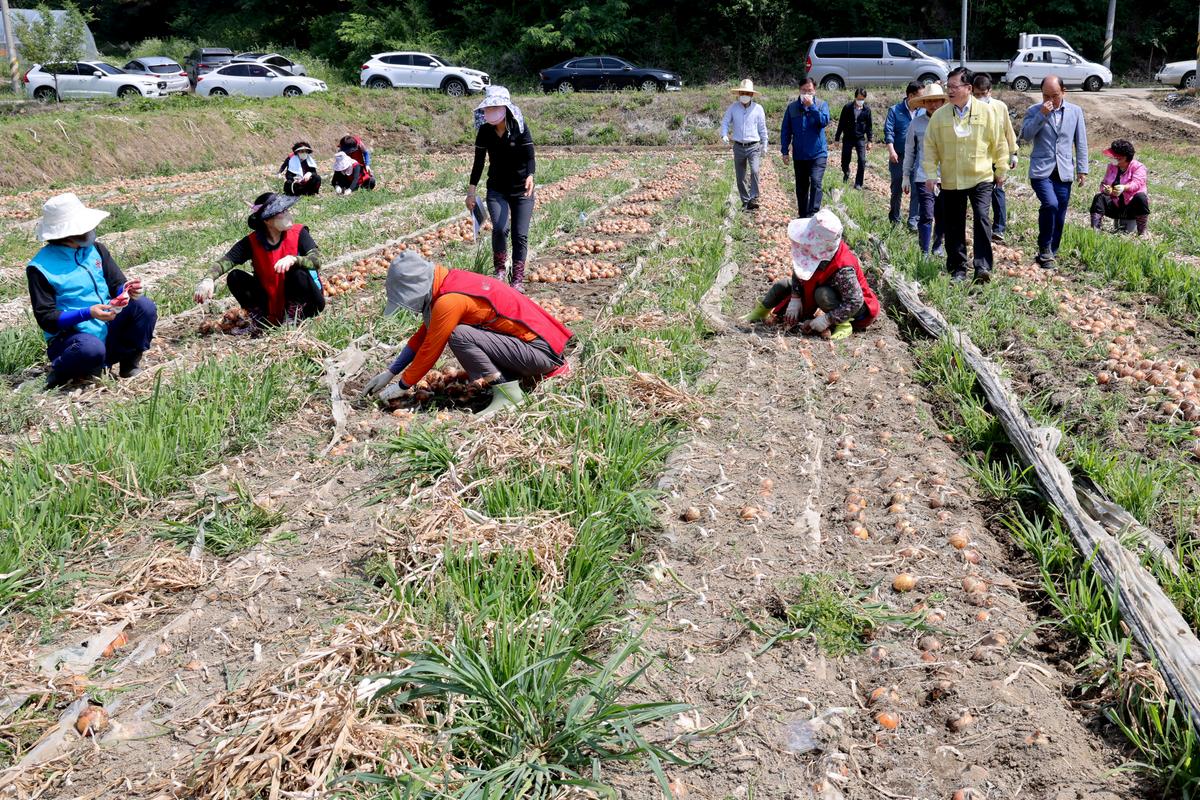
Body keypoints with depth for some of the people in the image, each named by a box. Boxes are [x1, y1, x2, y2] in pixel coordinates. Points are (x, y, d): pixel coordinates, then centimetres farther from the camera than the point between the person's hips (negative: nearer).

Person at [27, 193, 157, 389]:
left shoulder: (96, 250, 5)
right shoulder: (40, 267, -10)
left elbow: (117, 286, 7)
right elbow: (47, 319, -12)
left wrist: (128, 291, -19)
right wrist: (87, 313, -27)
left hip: (108, 332, 5)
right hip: (69, 339, -5)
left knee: (144, 306, -18)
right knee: (91, 348, -39)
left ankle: (130, 364, 2)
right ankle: (59, 373, -4)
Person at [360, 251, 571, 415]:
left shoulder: (449, 301, -19)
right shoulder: (450, 281, 8)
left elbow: (430, 349, -10)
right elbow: (424, 333, 17)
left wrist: (402, 386, 5)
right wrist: (389, 373, 18)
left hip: (540, 350, -10)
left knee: (458, 335, -20)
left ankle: (506, 391, -12)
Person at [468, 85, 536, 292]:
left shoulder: (519, 128, -10)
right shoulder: (485, 131, -3)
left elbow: (529, 156, -18)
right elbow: (479, 161, 3)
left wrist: (530, 176, -38)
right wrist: (471, 190, 1)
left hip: (522, 190, -1)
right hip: (497, 189, 1)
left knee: (520, 234, -5)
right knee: (500, 228, -21)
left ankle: (518, 279, 8)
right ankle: (500, 269, 3)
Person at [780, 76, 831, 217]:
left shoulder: (821, 104, 0)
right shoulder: (792, 107, 2)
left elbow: (824, 121, -18)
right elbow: (785, 130, 5)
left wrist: (811, 106, -22)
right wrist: (785, 152, 2)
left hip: (818, 154, -2)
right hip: (799, 155, 3)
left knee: (816, 182, -19)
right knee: (801, 187, 11)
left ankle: (813, 214, -20)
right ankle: (802, 216, 23)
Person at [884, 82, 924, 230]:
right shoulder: (895, 111, -1)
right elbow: (888, 131, -8)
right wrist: (891, 151, -19)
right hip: (899, 157, -2)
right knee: (897, 190, 10)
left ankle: (913, 221, -1)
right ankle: (894, 219, 24)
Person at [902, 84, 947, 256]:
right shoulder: (917, 123, 1)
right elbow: (909, 151, 9)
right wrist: (906, 176, 10)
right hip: (923, 177, -1)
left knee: (942, 216, 9)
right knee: (926, 216, -9)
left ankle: (937, 247, 28)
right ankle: (925, 252, -5)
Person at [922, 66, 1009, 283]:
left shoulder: (985, 112, -2)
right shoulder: (939, 115, 0)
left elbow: (999, 143, 6)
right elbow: (930, 146, 4)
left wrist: (1001, 170, 9)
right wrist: (930, 174, -3)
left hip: (981, 178, -2)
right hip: (950, 180, 2)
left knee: (982, 218, -17)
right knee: (953, 226, 7)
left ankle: (983, 267, -12)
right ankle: (958, 268, 19)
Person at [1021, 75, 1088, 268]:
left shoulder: (1075, 111, 8)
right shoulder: (1034, 111, 3)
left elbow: (1080, 142, 11)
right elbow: (1026, 135, -12)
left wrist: (1082, 169, 7)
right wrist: (1041, 115, -19)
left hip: (1064, 172, 3)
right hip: (1041, 171, -3)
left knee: (1059, 217, 6)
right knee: (1050, 204, -25)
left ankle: (1051, 253, 21)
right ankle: (1044, 250, -8)